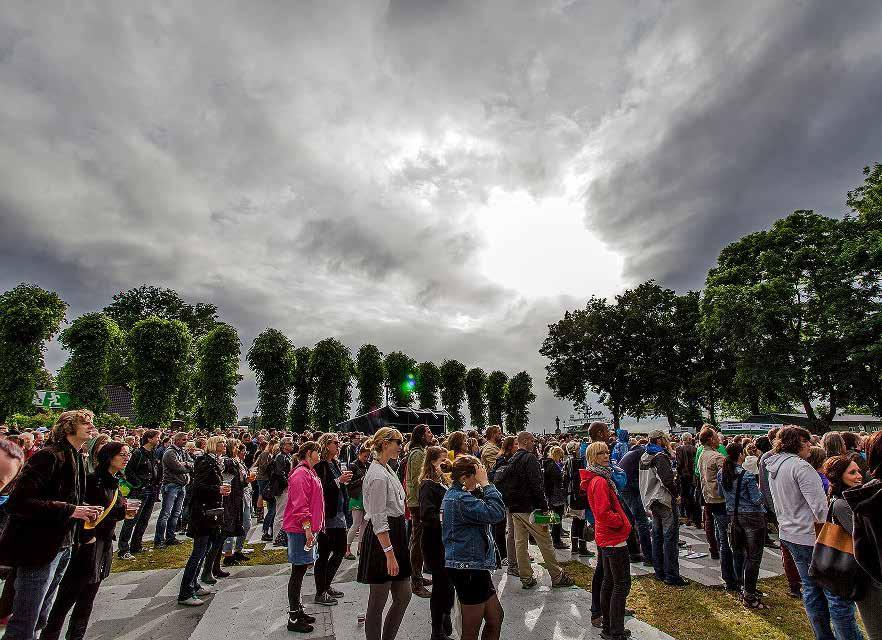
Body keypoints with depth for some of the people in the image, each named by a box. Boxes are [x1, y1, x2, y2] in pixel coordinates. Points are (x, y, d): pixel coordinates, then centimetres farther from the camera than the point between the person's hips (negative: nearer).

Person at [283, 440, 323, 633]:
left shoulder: (309, 472, 15)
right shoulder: (301, 473, -17)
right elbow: (300, 504, -22)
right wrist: (307, 527, -23)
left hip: (307, 528, 10)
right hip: (300, 529, -10)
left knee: (301, 569, 18)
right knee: (298, 571, -1)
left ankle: (298, 609, 30)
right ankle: (293, 619, 9)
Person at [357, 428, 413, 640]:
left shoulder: (387, 469, 9)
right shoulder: (378, 476, -22)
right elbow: (379, 521, -22)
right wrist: (389, 553, -22)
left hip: (395, 534, 10)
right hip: (381, 540, -10)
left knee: (404, 594, 16)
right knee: (378, 601, 6)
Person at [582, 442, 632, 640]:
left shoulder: (595, 479, 9)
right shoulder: (600, 481, -22)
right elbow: (603, 513, -28)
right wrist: (621, 523, -13)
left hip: (605, 537, 10)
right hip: (615, 538, -10)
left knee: (609, 581, 17)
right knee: (622, 584, -1)